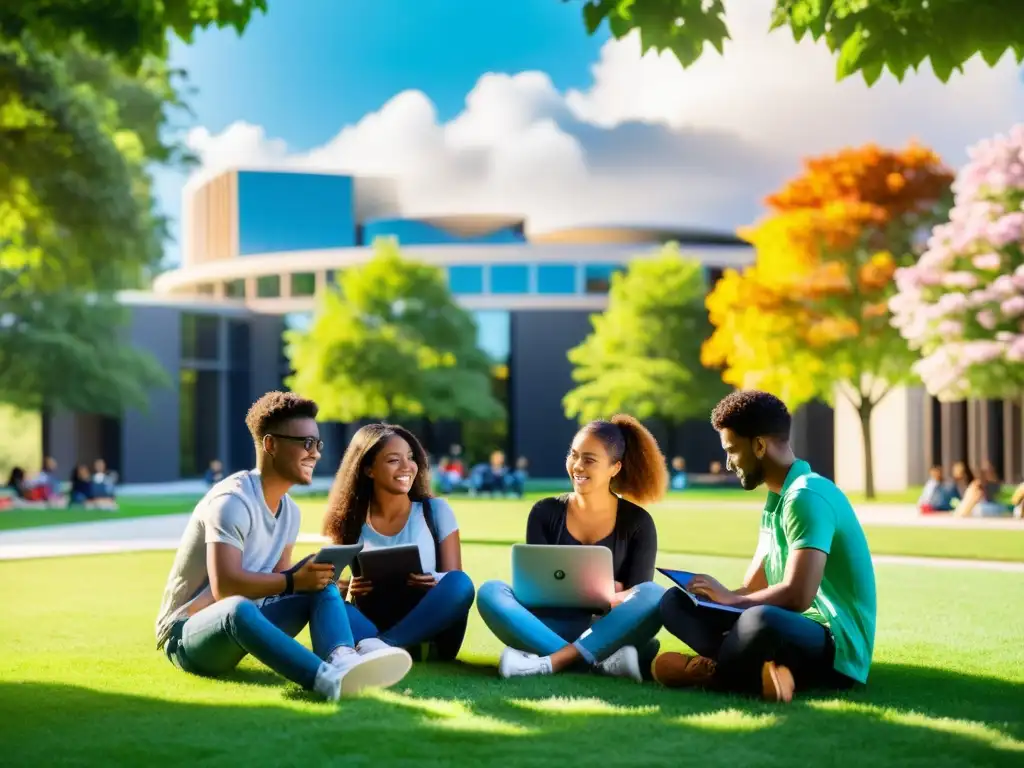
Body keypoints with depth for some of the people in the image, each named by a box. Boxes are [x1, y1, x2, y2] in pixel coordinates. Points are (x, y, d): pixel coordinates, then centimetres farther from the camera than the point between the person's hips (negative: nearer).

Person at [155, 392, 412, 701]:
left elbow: (278, 579, 8)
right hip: (188, 635, -8)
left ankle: (343, 660, -40)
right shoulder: (232, 501, -21)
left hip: (240, 620, 8)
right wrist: (293, 581, -26)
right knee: (238, 608, -41)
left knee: (321, 582, -10)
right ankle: (328, 679, -59)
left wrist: (313, 576, -13)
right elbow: (225, 587, -30)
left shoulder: (290, 510, 7)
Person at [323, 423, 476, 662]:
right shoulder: (351, 521, 9)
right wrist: (347, 589, -16)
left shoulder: (435, 511, 9)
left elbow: (454, 580, 4)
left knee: (459, 583, -30)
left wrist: (436, 583, -20)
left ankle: (380, 646, -44)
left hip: (427, 629, 0)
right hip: (371, 627, 0)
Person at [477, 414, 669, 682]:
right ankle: (601, 662, -39)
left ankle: (550, 662, -39)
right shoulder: (545, 512, 8)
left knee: (654, 594, -29)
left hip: (609, 633, -1)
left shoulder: (637, 522, 4)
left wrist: (607, 598, -26)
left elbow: (640, 594, -3)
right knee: (491, 592, -25)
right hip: (553, 628, 1)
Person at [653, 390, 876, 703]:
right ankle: (758, 669, -17)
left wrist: (731, 598, -10)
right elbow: (753, 590, 18)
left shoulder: (806, 496, -17)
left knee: (763, 620, -41)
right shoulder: (776, 500, 14)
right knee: (676, 601, 5)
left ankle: (709, 671, -10)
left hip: (836, 650, -10)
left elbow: (797, 596, -26)